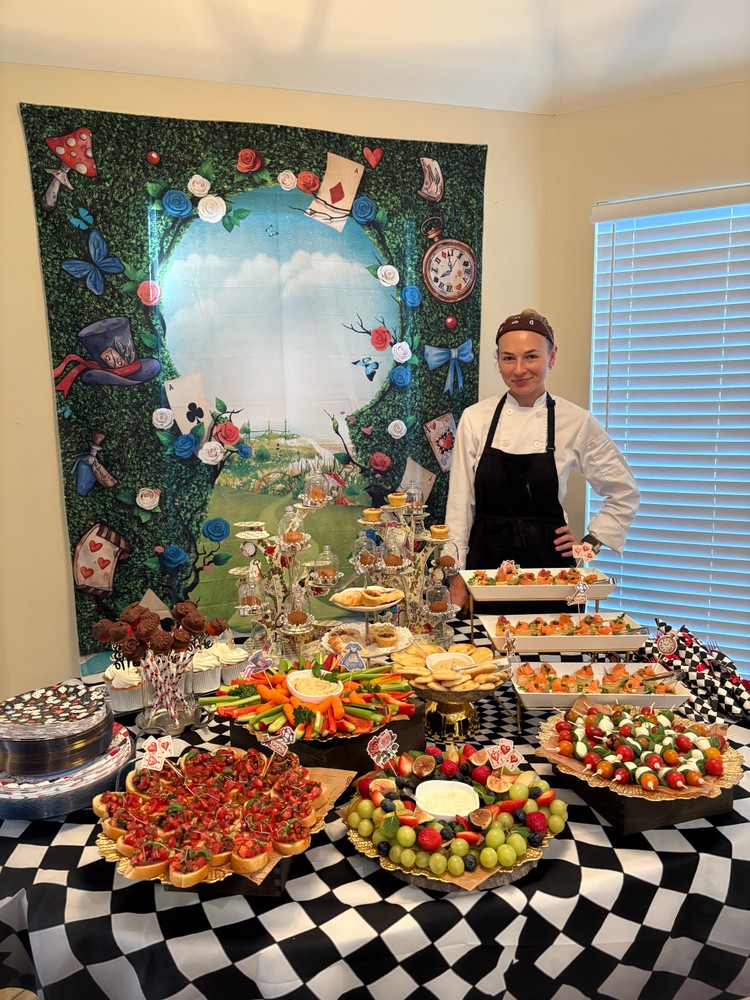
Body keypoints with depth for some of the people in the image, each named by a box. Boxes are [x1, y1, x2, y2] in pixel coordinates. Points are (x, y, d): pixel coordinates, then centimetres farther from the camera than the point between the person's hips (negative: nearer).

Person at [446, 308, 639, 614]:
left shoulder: (576, 422, -3)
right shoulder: (475, 418, -1)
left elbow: (624, 493, 10)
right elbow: (459, 504, 0)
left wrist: (591, 541, 3)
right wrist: (457, 577, -1)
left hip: (547, 563, 0)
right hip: (487, 562, 0)